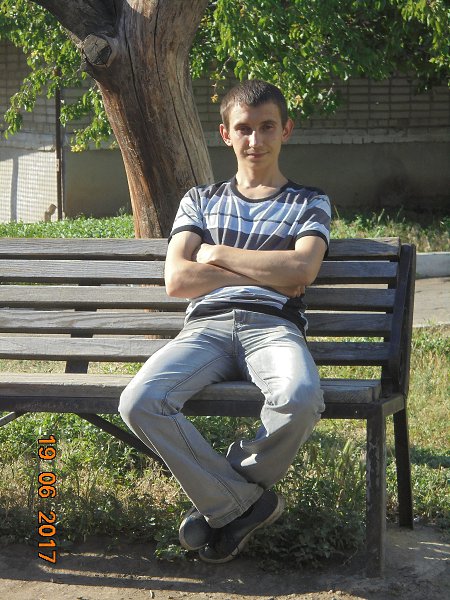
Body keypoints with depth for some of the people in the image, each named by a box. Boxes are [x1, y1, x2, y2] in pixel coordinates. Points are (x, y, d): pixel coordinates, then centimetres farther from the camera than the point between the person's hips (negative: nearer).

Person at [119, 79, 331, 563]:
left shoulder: (309, 203, 20)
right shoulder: (200, 200, 23)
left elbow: (301, 270, -2)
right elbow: (177, 280, 7)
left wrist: (218, 255, 3)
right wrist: (266, 274, 2)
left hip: (273, 326, -1)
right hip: (206, 326, 2)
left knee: (300, 398, -39)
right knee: (139, 402, -31)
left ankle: (221, 498, -11)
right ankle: (243, 502, -15)